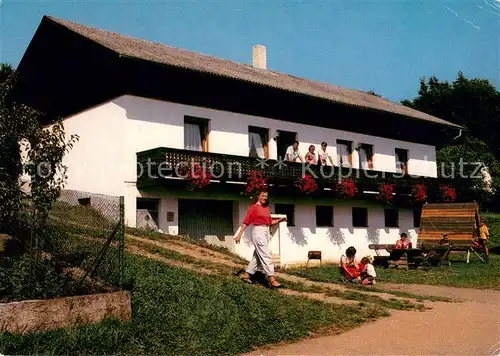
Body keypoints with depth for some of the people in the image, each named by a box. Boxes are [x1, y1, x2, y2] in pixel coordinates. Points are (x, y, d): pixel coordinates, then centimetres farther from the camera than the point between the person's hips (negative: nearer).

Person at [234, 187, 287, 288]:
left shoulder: (266, 208, 13)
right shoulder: (254, 207, -7)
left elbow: (270, 222, 17)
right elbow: (246, 222, -9)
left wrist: (279, 220, 1)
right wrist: (239, 235, -11)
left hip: (266, 232, 8)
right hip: (258, 232, -8)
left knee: (258, 256, 14)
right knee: (265, 256, -11)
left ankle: (246, 275, 26)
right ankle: (272, 280, -12)